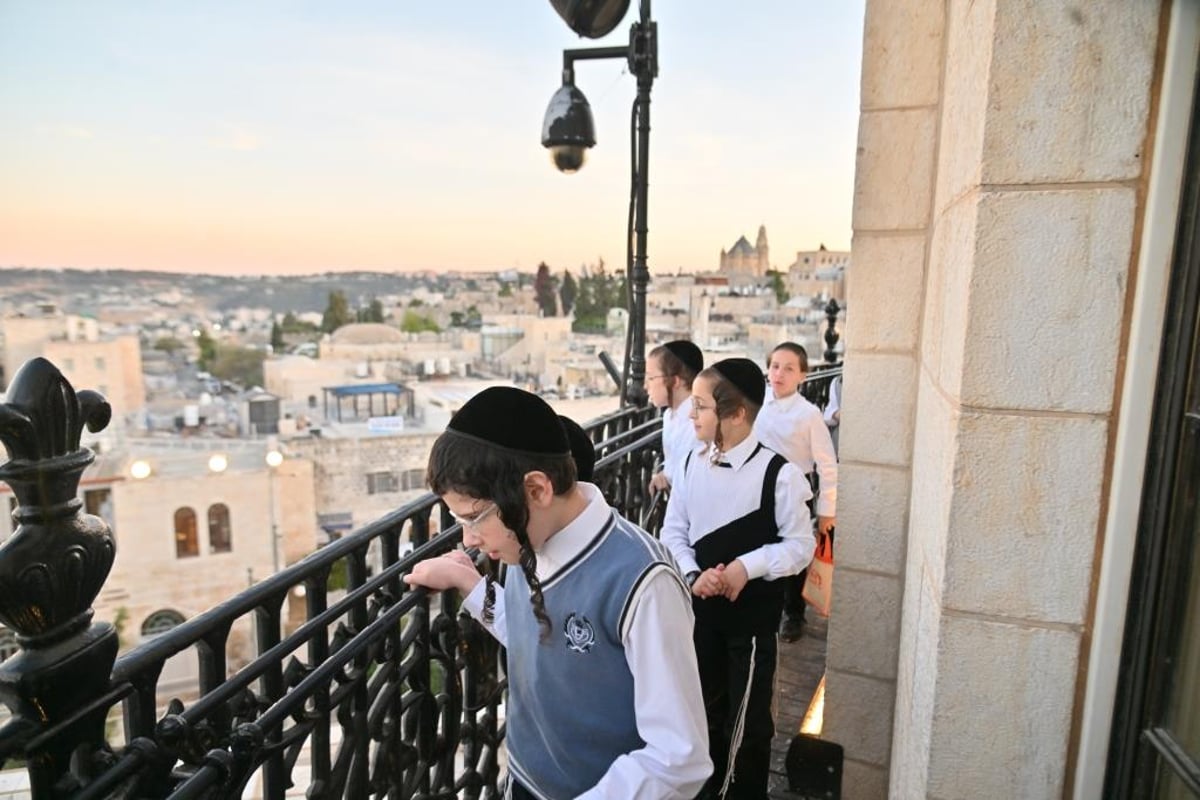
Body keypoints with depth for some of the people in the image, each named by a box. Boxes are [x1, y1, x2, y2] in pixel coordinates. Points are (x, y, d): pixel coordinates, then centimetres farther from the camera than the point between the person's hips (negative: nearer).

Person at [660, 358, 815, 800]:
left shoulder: (778, 472, -19)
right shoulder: (693, 462, -5)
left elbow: (800, 544, -11)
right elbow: (674, 531, 1)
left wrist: (746, 567, -23)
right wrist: (693, 576, -15)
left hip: (753, 613, -4)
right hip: (699, 606, 5)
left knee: (748, 716, 13)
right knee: (704, 706, 23)